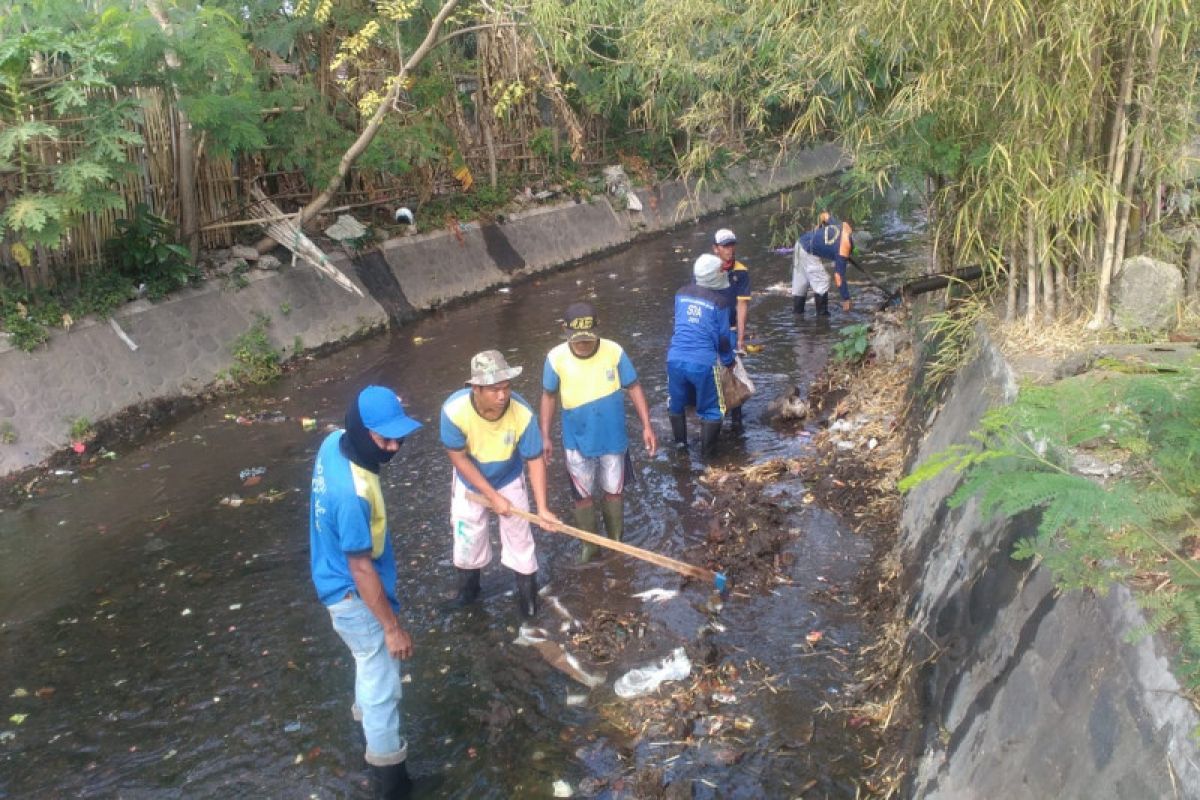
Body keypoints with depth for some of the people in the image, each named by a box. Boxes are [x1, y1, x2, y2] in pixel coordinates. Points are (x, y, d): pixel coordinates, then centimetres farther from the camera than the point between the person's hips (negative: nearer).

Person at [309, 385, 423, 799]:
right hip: (354, 597, -9)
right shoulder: (352, 492, -37)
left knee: (372, 669, 31)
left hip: (338, 583, 9)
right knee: (382, 686, 7)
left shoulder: (333, 442, -12)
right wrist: (392, 626, -19)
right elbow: (361, 569, -29)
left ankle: (369, 721, 56)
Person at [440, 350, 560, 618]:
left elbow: (535, 460, -24)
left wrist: (542, 508, -29)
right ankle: (468, 588, 43)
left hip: (509, 479, 0)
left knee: (519, 533, 10)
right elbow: (459, 458, -25)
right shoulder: (454, 409, -38)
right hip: (470, 482, 0)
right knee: (467, 536, 16)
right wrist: (492, 496, -23)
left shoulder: (522, 413, -36)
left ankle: (527, 589, 34)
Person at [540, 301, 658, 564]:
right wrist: (545, 436, -2)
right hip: (577, 442, 0)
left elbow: (634, 388, -7)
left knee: (614, 492, 17)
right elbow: (549, 397, -2)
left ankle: (615, 542, 40)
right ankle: (589, 544, 36)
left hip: (613, 439, 0)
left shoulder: (614, 352, -17)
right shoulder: (556, 358, -16)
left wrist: (647, 426, -11)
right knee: (583, 496, 15)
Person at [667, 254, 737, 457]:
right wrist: (728, 360, 16)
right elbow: (723, 338, 1)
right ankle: (708, 451, 16)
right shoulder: (720, 301, -5)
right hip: (703, 363, -4)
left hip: (676, 359, 4)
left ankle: (680, 441, 38)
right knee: (711, 410, 12)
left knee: (676, 403, 24)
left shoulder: (681, 294, 7)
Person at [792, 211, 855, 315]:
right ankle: (822, 314, 3)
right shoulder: (843, 249, -14)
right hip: (808, 252, -9)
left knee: (800, 281, 16)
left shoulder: (845, 226, 5)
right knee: (822, 281, -1)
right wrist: (846, 299, -7)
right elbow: (839, 276, -12)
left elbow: (824, 215, 18)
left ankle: (797, 311, 24)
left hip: (800, 242, 9)